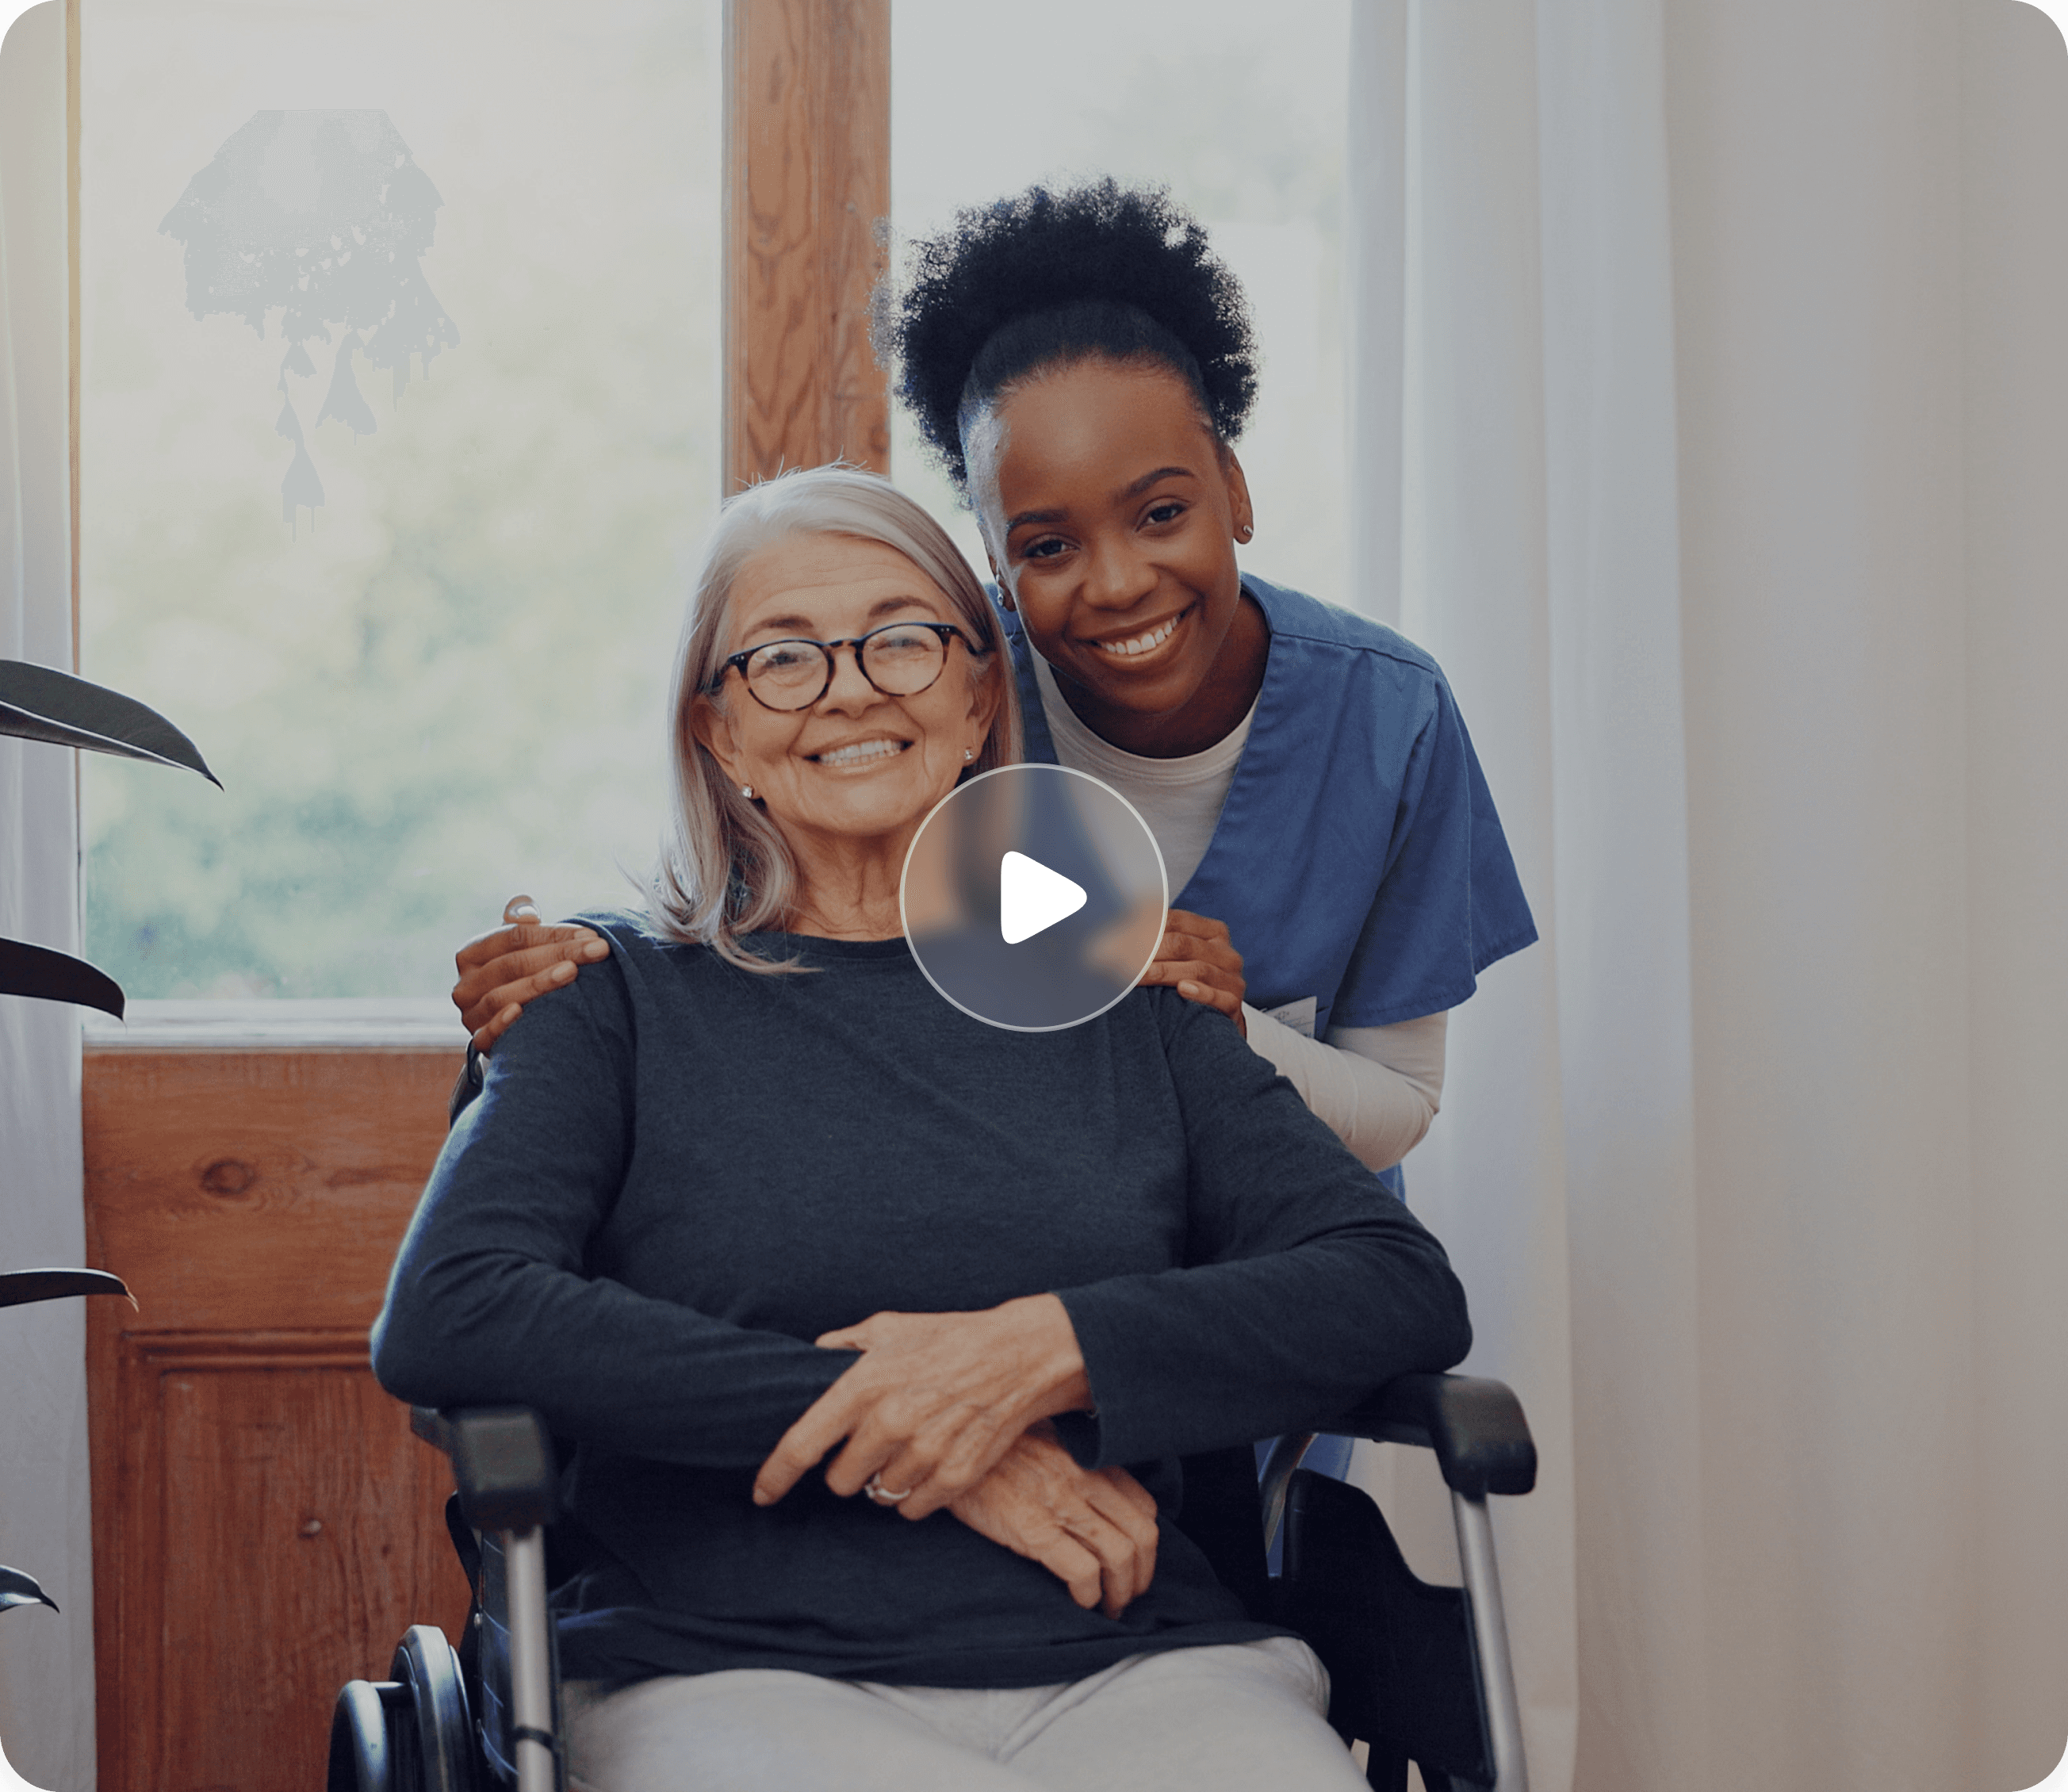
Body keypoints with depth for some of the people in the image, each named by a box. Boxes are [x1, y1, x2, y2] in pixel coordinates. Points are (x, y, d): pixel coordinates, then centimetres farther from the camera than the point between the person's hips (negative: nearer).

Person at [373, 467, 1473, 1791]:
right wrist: (896, 1427, -8)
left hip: (1133, 1669, 3)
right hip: (731, 1671, -3)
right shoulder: (622, 1001, 12)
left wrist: (1045, 1353, -9)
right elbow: (442, 1320, -4)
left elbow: (1407, 1290, 7)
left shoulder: (1124, 1000, 17)